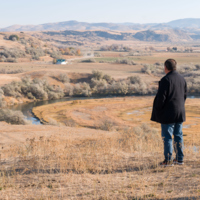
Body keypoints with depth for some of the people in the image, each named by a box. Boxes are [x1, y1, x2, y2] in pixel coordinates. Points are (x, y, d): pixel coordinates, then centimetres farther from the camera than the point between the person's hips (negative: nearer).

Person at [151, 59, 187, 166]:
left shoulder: (165, 80, -16)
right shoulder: (182, 79, 7)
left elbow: (161, 97, -17)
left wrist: (158, 110, -5)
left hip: (168, 113, -7)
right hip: (180, 113, 7)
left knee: (167, 136, 0)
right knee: (178, 135, 14)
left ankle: (168, 160, 2)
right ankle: (180, 158, 18)